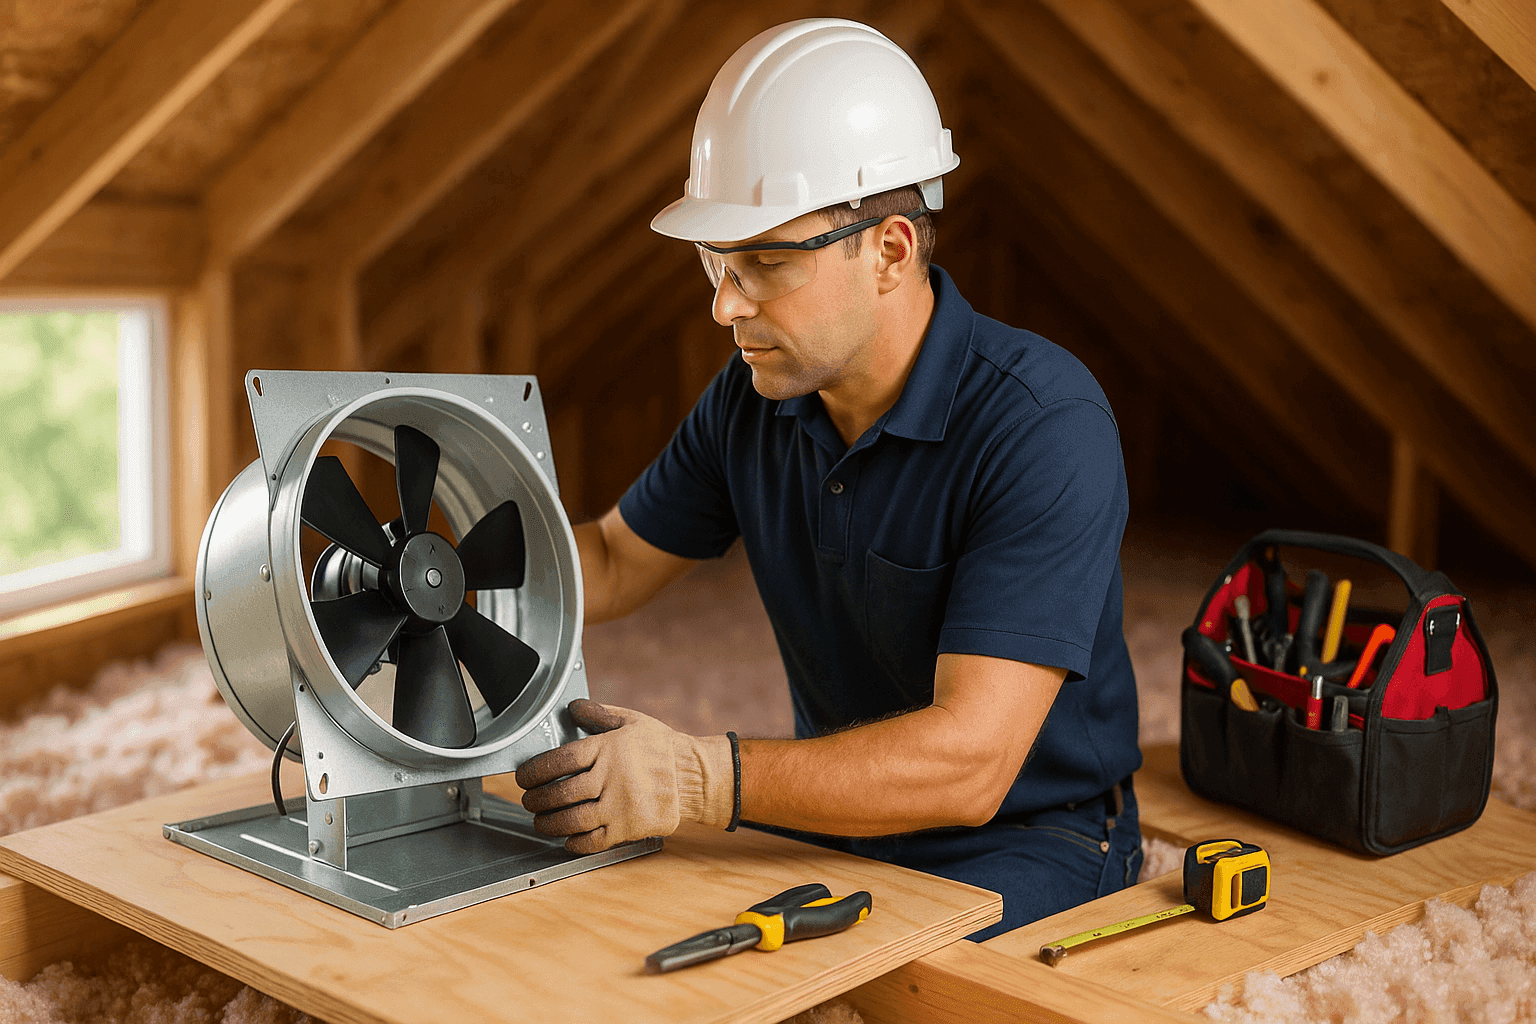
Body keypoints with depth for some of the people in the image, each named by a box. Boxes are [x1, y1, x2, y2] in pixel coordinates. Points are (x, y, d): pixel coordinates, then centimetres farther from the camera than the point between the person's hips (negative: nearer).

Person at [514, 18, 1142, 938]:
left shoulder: (1045, 423, -26)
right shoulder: (756, 396, -4)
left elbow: (967, 762, -32)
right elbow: (615, 562, 11)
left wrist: (699, 778, -42)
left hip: (1027, 847, -6)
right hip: (841, 816, 6)